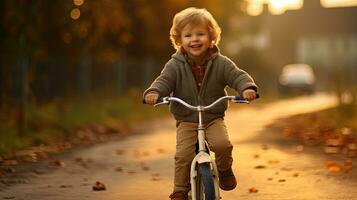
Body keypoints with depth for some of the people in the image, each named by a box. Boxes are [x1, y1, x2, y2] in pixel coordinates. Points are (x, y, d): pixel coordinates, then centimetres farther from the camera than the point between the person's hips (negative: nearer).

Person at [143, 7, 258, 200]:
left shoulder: (220, 63, -3)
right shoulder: (175, 65, -5)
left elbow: (238, 76, -10)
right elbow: (164, 80, -14)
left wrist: (247, 88, -33)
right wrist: (153, 92, -37)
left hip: (213, 119, 0)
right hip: (186, 121, 0)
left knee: (222, 144, -25)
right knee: (183, 155, -16)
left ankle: (225, 169, 6)